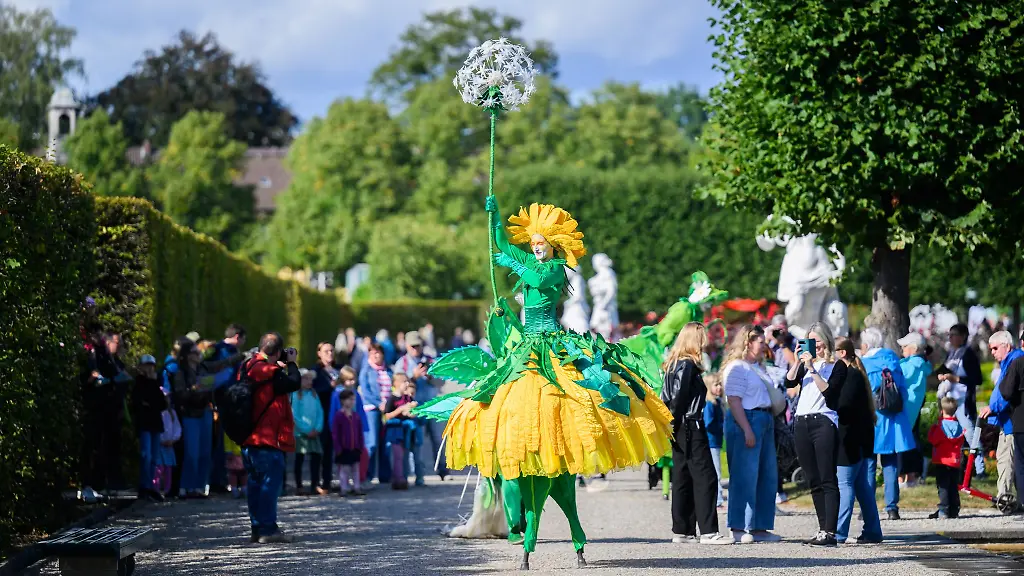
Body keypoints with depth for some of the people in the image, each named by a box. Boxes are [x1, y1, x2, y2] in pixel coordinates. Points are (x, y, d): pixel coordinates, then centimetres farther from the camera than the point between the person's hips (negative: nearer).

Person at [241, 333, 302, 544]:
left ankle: (257, 528, 17)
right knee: (270, 482, -6)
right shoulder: (271, 373, -17)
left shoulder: (249, 367, 8)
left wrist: (283, 362, 8)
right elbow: (294, 383, -14)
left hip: (249, 439, 9)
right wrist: (291, 363, 0)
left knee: (256, 483, 13)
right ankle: (268, 530, -9)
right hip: (267, 439, -9)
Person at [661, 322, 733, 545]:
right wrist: (673, 426, -13)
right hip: (691, 427, -10)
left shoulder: (674, 364, 15)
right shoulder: (688, 365, -13)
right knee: (705, 477, -9)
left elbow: (666, 398, 16)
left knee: (683, 479, 11)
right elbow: (679, 399, -17)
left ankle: (682, 531, 13)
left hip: (681, 429, 10)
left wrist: (670, 427, 15)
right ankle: (708, 532, -12)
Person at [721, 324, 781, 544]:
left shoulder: (759, 368, 20)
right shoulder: (737, 367, -9)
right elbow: (734, 401, -17)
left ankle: (760, 528, 15)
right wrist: (747, 430, -22)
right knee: (745, 477, -8)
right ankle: (739, 528, -5)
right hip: (745, 421, -10)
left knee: (768, 477, 9)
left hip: (765, 422, 10)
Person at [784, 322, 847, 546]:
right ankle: (822, 529, 10)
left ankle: (830, 532, -15)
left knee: (827, 480, -10)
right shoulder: (806, 364, 18)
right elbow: (789, 382, 3)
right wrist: (799, 361, -7)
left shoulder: (837, 366, 2)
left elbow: (828, 390, -12)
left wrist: (812, 369, -14)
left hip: (824, 422, -6)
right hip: (802, 424, 6)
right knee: (814, 481, 7)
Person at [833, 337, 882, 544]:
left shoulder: (851, 375, -12)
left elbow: (843, 405, -20)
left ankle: (839, 533, -11)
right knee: (862, 485, 11)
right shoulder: (855, 374, 17)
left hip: (851, 439, -10)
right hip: (858, 440, 10)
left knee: (844, 484, -10)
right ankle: (872, 532, 14)